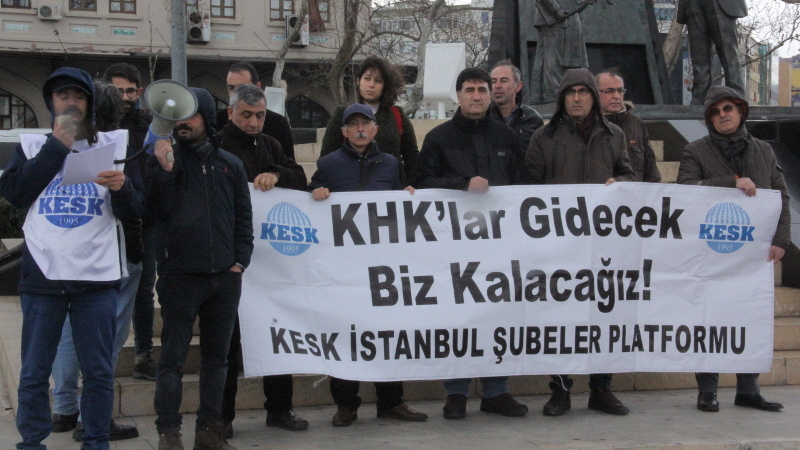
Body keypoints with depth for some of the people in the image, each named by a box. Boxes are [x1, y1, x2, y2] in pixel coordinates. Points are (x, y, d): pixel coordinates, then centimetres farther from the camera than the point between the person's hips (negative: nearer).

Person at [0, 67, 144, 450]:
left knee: (99, 372, 3)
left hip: (97, 275, 0)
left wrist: (122, 187, -17)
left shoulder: (116, 145, 9)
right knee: (33, 373, 5)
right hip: (42, 274, 1)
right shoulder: (33, 145, 11)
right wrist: (57, 145, -6)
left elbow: (134, 213, 5)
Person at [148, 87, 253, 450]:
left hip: (225, 276, 3)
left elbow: (243, 216, 12)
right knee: (172, 356, -2)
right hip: (179, 274, -3)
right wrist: (164, 170, -22)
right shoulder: (165, 157, 1)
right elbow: (158, 208, -9)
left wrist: (240, 260, 3)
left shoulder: (229, 164, 10)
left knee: (217, 355, 10)